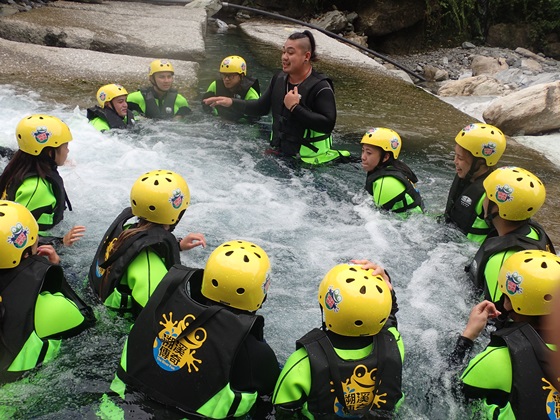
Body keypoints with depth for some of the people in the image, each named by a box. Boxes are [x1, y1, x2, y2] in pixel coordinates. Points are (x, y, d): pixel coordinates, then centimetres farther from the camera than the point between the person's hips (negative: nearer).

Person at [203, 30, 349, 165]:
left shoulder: (320, 87, -19)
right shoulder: (279, 79, 4)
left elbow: (328, 124, -29)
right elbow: (261, 108, 13)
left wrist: (295, 108, -28)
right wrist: (231, 102, 1)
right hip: (279, 153, 7)